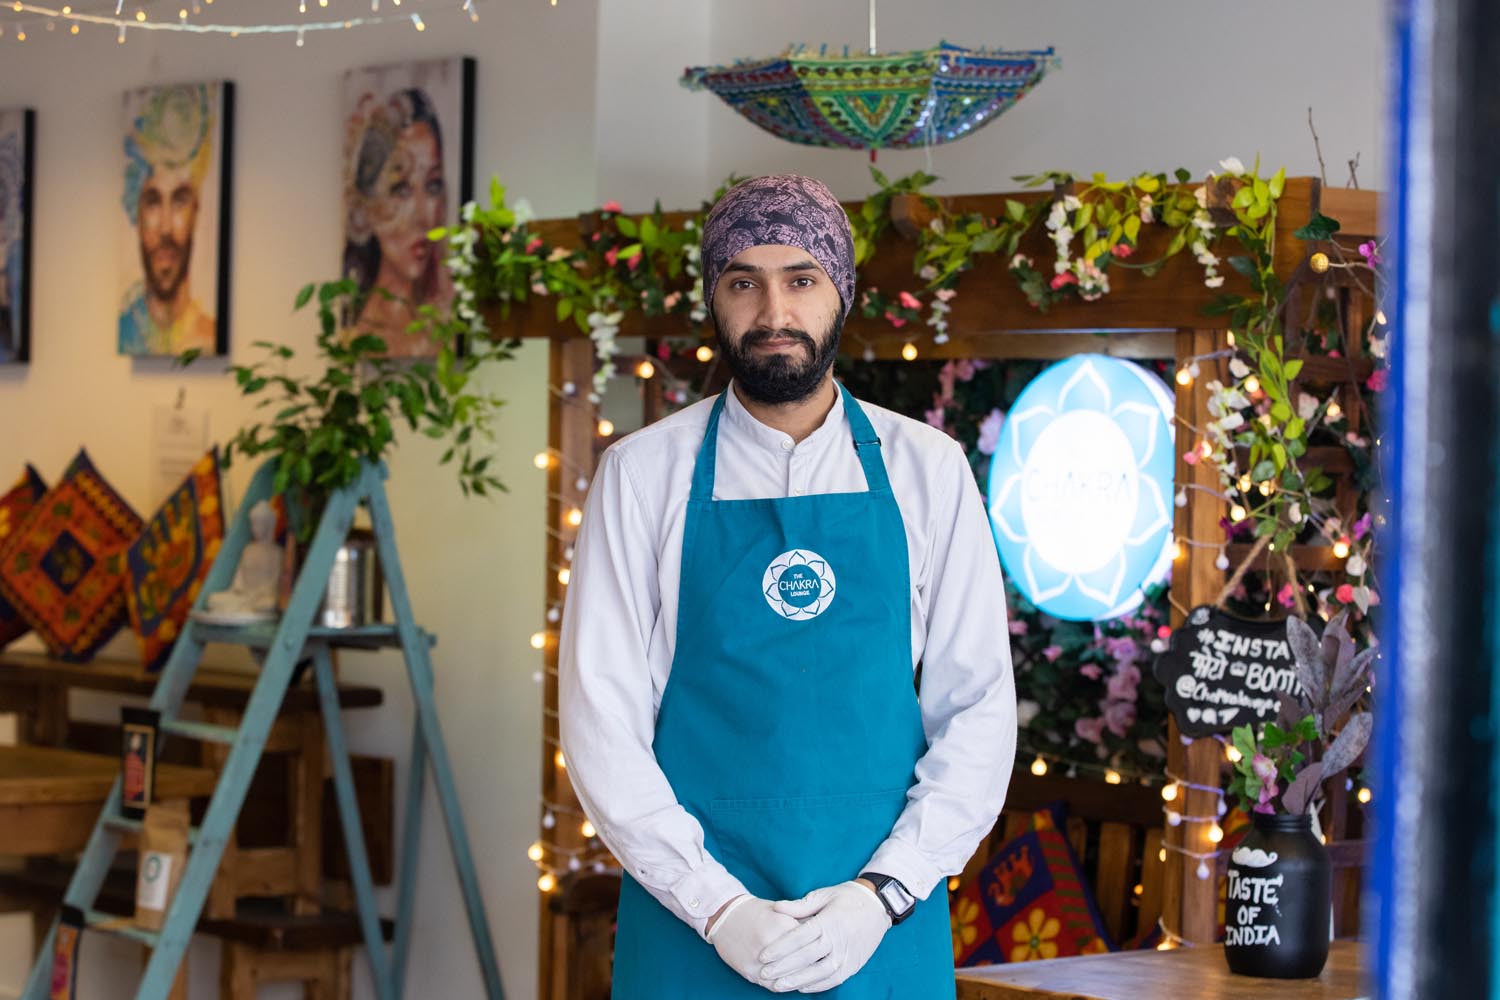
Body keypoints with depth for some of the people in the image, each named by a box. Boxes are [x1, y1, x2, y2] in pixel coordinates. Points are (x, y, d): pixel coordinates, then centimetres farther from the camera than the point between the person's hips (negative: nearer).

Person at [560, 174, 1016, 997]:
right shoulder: (643, 473, 1)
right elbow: (601, 719, -3)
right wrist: (719, 908, -11)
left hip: (882, 924, 1)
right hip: (694, 925, -1)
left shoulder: (927, 471, 4)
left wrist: (883, 892, -9)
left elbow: (979, 708, 2)